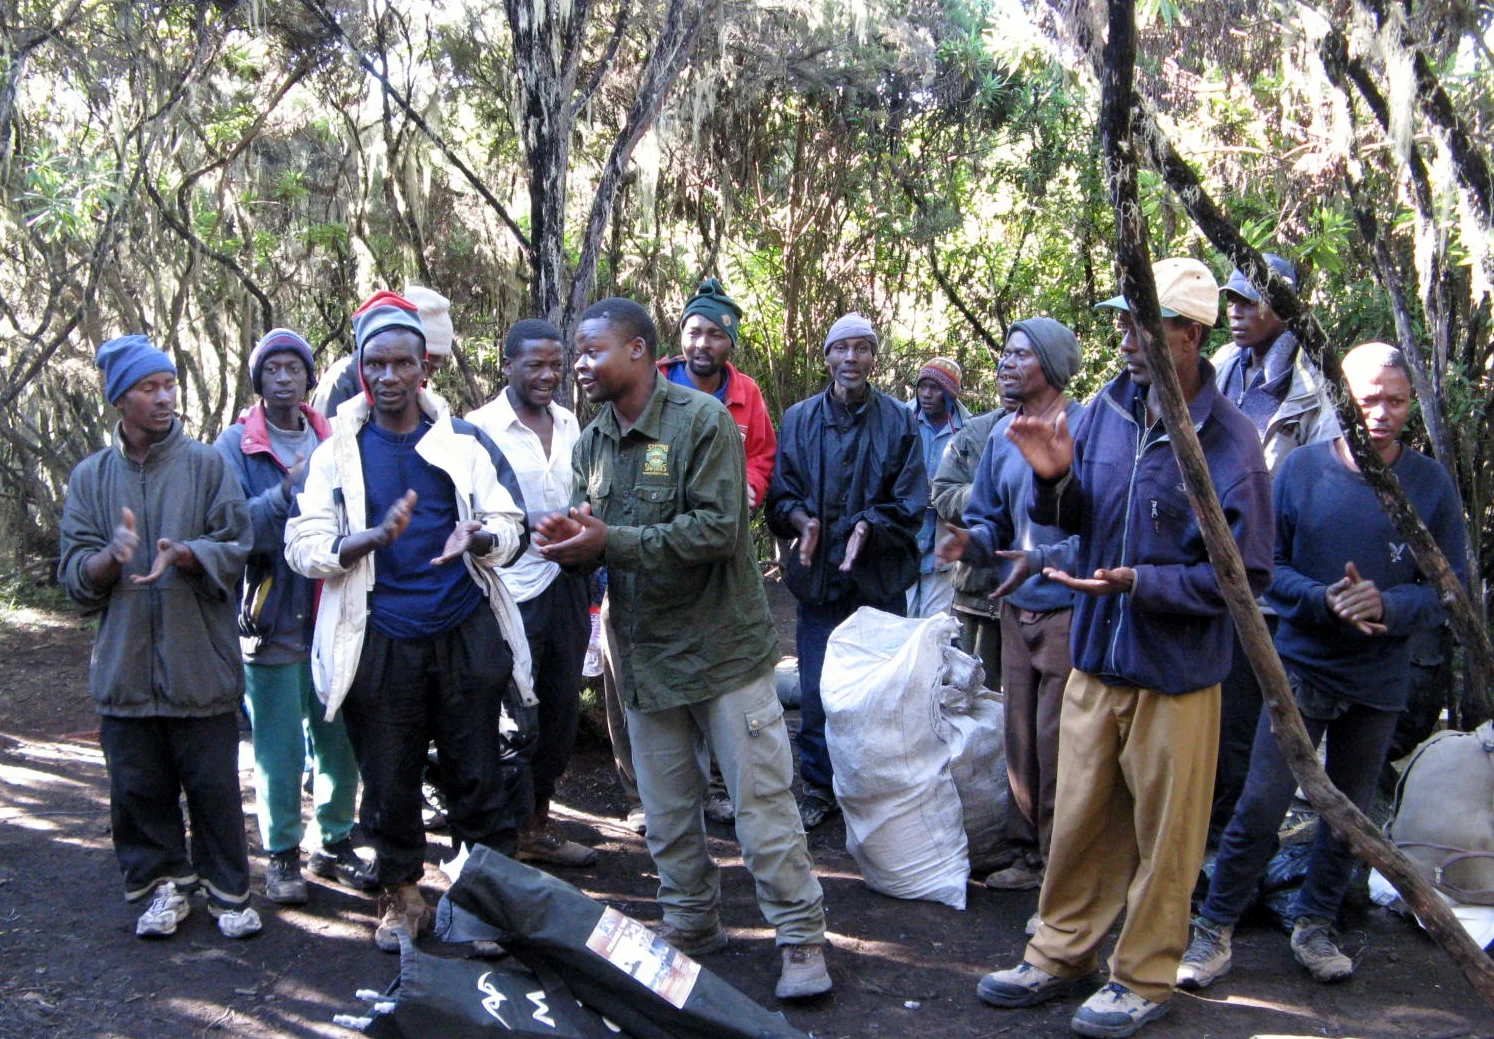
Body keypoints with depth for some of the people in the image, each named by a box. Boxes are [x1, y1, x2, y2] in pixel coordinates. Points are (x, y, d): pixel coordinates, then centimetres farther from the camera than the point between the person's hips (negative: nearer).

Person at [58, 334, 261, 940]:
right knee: (139, 787, 8)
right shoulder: (90, 477, 7)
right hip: (125, 664, 2)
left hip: (199, 661, -2)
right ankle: (163, 884, 26)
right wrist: (112, 557, -18)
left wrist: (182, 555, -23)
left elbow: (235, 548, -4)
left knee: (214, 785, 3)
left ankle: (227, 890, 18)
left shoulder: (207, 465, 2)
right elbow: (75, 575, 4)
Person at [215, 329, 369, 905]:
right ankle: (283, 855, 17)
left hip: (333, 617, 3)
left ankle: (336, 842, 25)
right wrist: (286, 493, -26)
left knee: (339, 742, 9)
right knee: (279, 749, 2)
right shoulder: (237, 445, -2)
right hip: (270, 622, -3)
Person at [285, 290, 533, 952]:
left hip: (464, 635, 0)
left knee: (477, 774, 3)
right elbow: (305, 547, -3)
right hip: (378, 642, 0)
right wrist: (374, 538, -21)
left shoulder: (465, 443, 8)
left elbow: (510, 527, 6)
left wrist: (480, 539, -18)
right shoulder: (337, 452, 5)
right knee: (388, 779, 7)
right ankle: (400, 894, 25)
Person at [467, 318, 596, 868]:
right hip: (513, 591, -6)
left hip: (566, 586, 6)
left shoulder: (569, 424, 9)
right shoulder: (482, 427, -9)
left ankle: (538, 823, 28)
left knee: (561, 711, 13)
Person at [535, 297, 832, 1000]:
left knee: (761, 799, -2)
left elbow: (718, 530, -22)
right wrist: (572, 542, -14)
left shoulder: (701, 420, -13)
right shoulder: (592, 441, 7)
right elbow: (600, 543, 11)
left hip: (721, 645, -6)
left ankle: (800, 935, 8)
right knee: (666, 809, 15)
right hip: (643, 650, 6)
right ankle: (691, 920, 31)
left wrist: (609, 540, -25)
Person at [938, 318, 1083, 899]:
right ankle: (1028, 853, 25)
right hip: (1017, 609, 7)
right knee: (1020, 736, 12)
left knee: (1057, 741, -3)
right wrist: (971, 541, -4)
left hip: (1069, 610, -7)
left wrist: (1044, 559, -24)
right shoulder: (1003, 434, 12)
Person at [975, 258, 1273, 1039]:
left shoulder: (1226, 438, -17)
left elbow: (1245, 573, -16)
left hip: (1177, 669, -5)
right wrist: (1054, 479, -10)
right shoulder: (1107, 409, 0)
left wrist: (1143, 582, -25)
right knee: (1078, 816, 16)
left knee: (1163, 830, 10)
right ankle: (1060, 953, 33)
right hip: (1095, 653, 5)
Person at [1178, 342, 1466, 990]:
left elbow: (1447, 589, -1)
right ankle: (1215, 931, 5)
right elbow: (1266, 566, -2)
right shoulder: (1302, 469, -5)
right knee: (1261, 806, -6)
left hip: (1379, 681, 2)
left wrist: (1387, 605, -20)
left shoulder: (1431, 485, -2)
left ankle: (1315, 925, 31)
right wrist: (1325, 601, -20)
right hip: (1302, 668, -2)